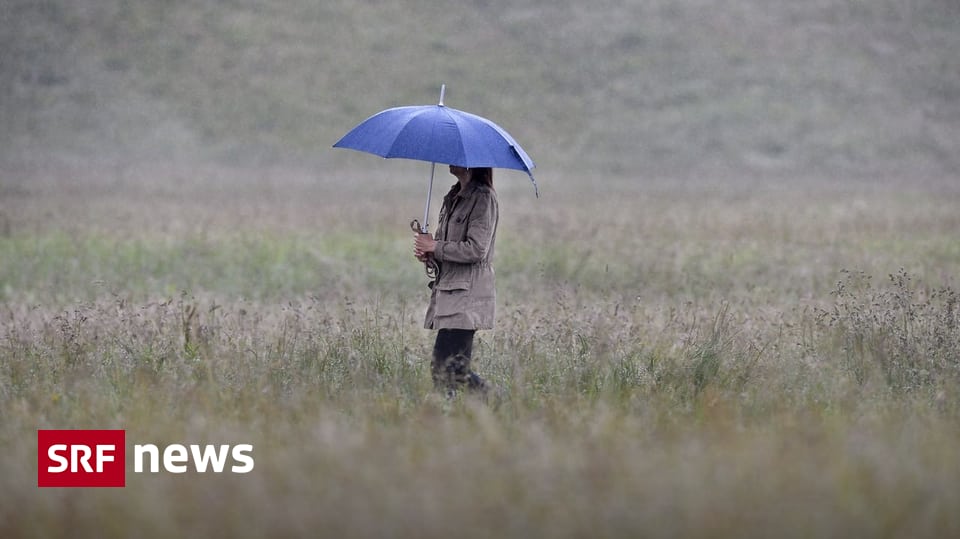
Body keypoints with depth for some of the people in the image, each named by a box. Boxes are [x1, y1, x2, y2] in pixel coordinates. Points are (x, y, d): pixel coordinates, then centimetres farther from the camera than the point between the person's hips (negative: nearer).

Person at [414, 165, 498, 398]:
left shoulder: (483, 198, -10)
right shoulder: (454, 197, 18)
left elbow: (476, 249, -17)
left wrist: (434, 246, -10)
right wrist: (428, 253, 4)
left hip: (468, 294, -9)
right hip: (447, 291, 9)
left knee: (444, 368, -15)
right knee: (455, 369, 7)